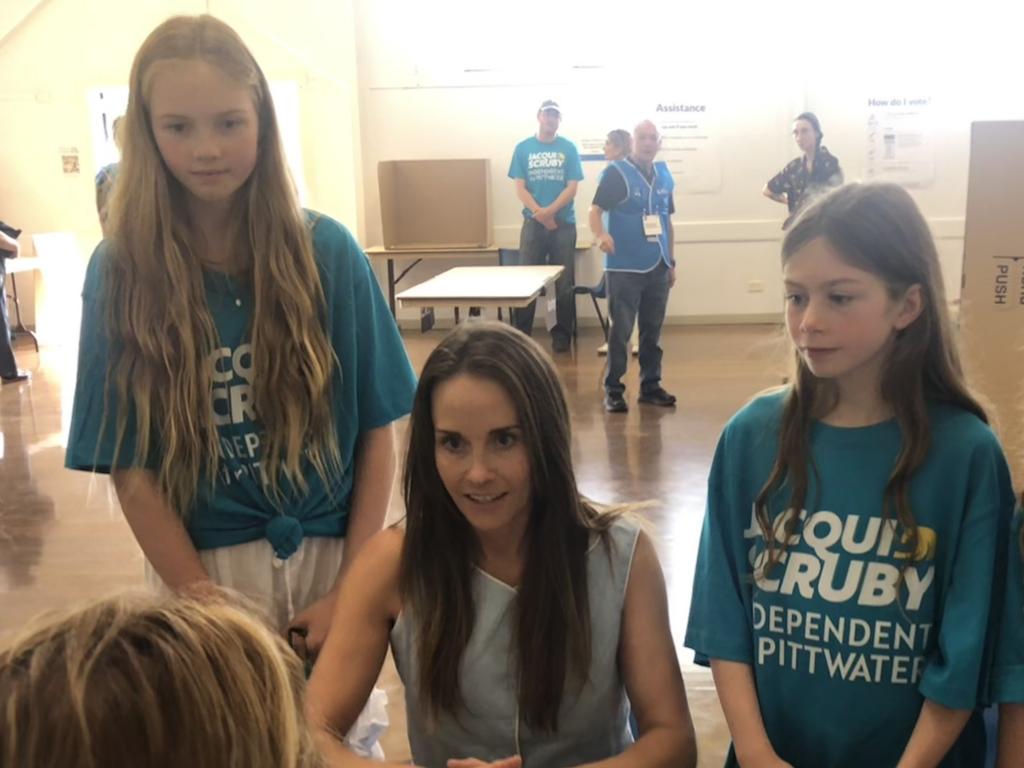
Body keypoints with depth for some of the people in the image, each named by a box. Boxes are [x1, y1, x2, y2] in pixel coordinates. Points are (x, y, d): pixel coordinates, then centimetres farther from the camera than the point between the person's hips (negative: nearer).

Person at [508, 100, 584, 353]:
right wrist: (540, 213, -13)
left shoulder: (569, 148, 3)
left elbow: (572, 188, -3)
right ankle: (521, 334, 6)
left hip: (564, 222, 0)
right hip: (533, 222, 0)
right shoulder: (523, 148, 5)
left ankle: (562, 334, 11)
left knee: (564, 283, 3)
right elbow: (520, 188, 0)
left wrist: (550, 211, -16)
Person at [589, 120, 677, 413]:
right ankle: (613, 389, 5)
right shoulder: (616, 172, -6)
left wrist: (672, 261, 17)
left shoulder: (664, 176, 11)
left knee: (653, 330, 12)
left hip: (658, 266, 6)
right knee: (620, 330, -2)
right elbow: (595, 209, -14)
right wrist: (600, 235, -35)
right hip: (624, 266, -5)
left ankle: (651, 385, 22)